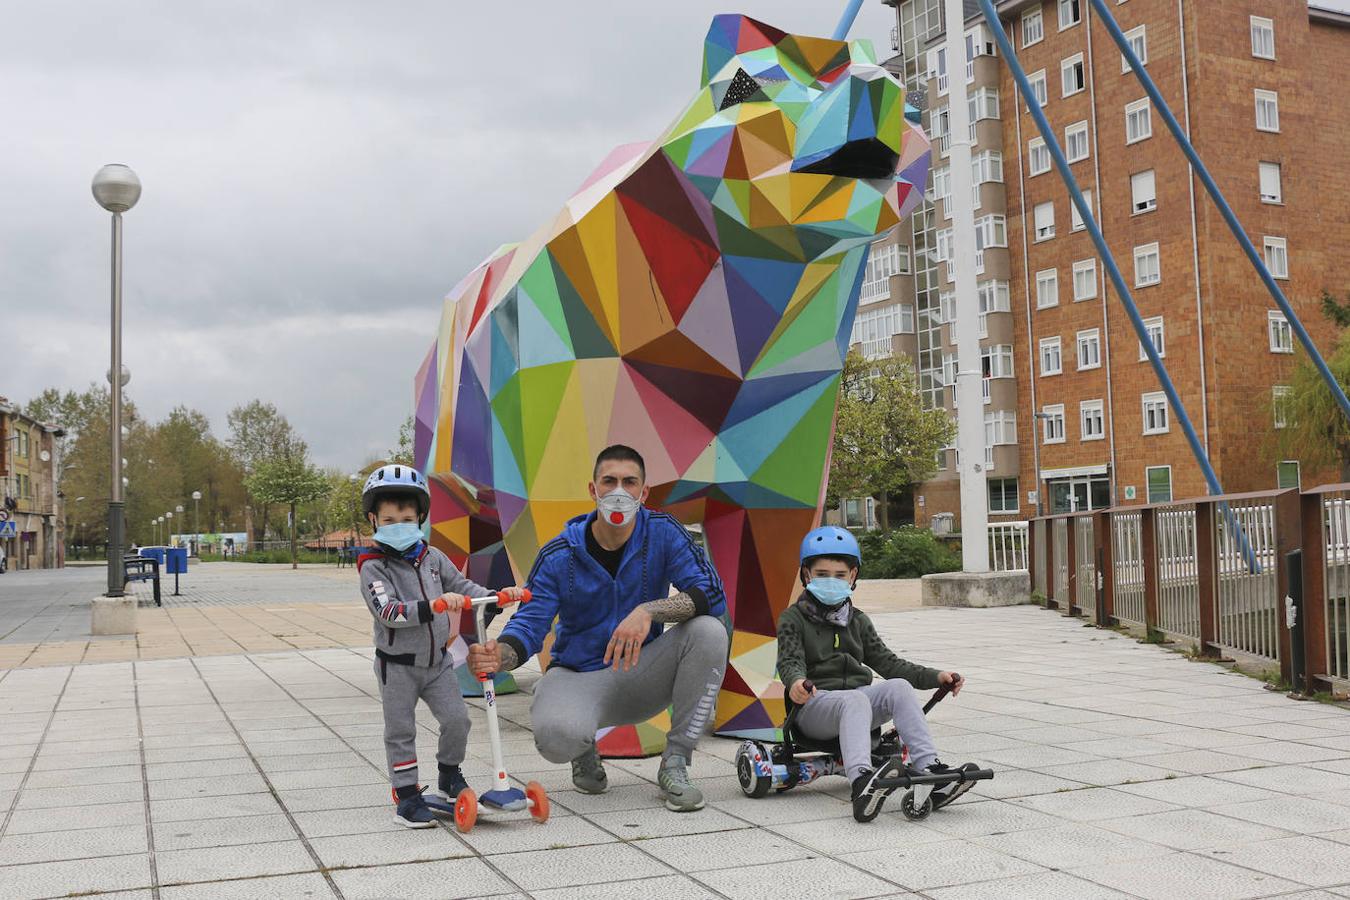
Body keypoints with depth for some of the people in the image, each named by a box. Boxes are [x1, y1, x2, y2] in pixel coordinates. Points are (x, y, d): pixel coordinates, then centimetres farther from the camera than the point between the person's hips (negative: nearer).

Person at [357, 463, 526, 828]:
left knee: (457, 720, 0)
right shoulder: (373, 567, -14)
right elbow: (388, 611, -26)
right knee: (401, 732, 3)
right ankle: (406, 796, 14)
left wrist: (496, 595, -5)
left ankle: (449, 777, 23)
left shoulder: (433, 558, 3)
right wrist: (431, 606, -38)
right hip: (398, 665, -4)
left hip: (437, 661, 4)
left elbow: (461, 586, 11)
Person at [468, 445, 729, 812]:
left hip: (642, 677, 2)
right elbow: (530, 624, -12)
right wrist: (499, 654, -36)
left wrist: (649, 611, -35)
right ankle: (586, 753, 7)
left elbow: (712, 594, -18)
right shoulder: (559, 555, -8)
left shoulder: (663, 533, -8)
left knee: (709, 631, -26)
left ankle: (675, 764, -14)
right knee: (556, 736, -36)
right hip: (578, 677, -1)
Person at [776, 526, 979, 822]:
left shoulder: (857, 621, 20)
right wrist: (796, 682, -36)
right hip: (815, 703, -5)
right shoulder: (793, 618, 5)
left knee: (899, 686, -24)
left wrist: (935, 677, 6)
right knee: (855, 699, -37)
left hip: (856, 697, 5)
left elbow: (887, 662, 18)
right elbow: (790, 661, -11)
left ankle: (930, 770, -36)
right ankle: (862, 783, -62)